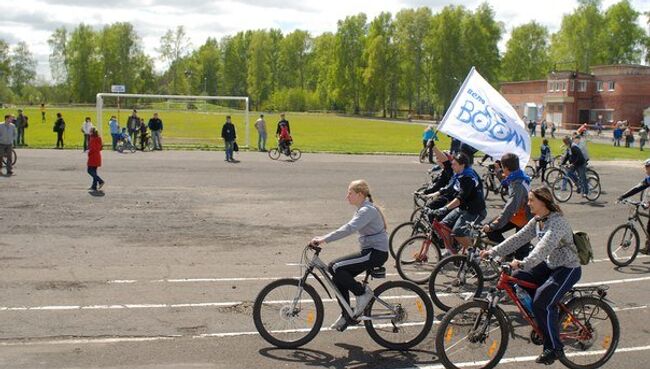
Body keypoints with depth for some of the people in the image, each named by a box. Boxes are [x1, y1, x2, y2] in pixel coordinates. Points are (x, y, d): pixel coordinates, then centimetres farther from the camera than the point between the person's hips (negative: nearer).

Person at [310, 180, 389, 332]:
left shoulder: (367, 210, -18)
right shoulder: (362, 209, 14)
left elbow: (348, 229, -30)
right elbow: (349, 228, 15)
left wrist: (324, 239, -32)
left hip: (376, 253, -10)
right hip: (370, 251, 10)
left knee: (335, 268, -19)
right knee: (338, 278, 5)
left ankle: (363, 293, -5)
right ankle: (347, 316, 14)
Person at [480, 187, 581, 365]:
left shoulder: (557, 222, -25)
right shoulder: (537, 221, 3)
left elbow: (543, 247, -39)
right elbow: (518, 238, 2)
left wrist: (522, 263, -52)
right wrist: (493, 252, -7)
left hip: (568, 269, -9)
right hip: (549, 265, 9)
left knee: (542, 302, -24)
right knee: (516, 279, -4)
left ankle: (555, 349, -9)